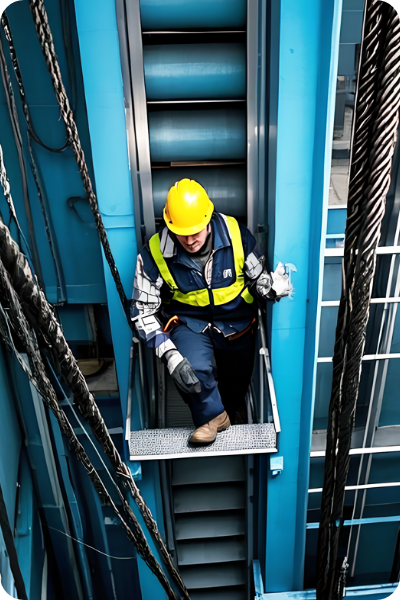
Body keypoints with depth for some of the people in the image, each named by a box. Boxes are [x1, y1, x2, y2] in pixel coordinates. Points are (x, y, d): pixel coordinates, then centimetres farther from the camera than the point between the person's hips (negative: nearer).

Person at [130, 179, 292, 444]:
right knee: (195, 371, -30)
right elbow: (143, 311, -17)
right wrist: (170, 356, -29)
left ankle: (227, 421, 53)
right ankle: (213, 417, 2)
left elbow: (259, 278, -9)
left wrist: (274, 285, -36)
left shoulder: (237, 235, -21)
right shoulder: (154, 255, -22)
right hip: (188, 322, -2)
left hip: (236, 321, 2)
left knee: (236, 386, 17)